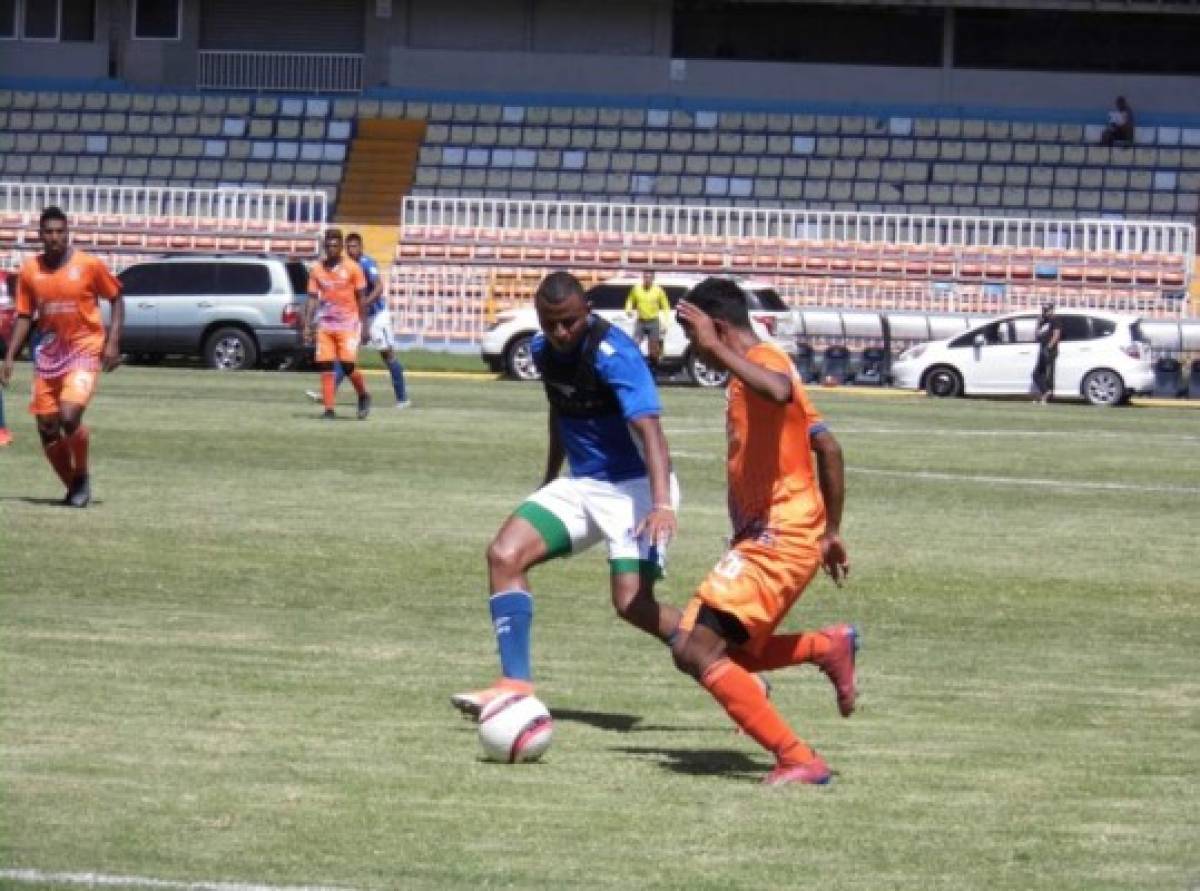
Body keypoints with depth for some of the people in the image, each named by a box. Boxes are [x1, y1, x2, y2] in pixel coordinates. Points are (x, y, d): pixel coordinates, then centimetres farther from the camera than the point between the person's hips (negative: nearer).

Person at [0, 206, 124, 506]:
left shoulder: (90, 265, -8)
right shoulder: (30, 270, 1)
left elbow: (116, 299, 3)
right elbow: (24, 316, 10)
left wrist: (113, 341, -6)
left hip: (84, 351, -4)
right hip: (48, 354, 4)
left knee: (69, 417, -21)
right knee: (47, 428, 2)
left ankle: (82, 476, 4)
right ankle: (74, 488, 21)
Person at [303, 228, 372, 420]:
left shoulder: (352, 268, -3)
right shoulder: (317, 269, 6)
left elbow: (361, 298, 1)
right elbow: (312, 299, 8)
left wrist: (363, 325, -2)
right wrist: (307, 326, 2)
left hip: (348, 323, -4)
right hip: (325, 324, 4)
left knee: (348, 364, -13)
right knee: (324, 366, -3)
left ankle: (363, 396, 13)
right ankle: (329, 409, 2)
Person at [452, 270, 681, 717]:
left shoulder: (613, 354, -23)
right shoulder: (544, 350, 2)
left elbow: (650, 431, -32)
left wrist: (662, 504, -45)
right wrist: (549, 483, 28)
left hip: (633, 486, -8)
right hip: (581, 484, 8)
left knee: (632, 602, -20)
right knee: (504, 555, -9)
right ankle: (515, 684, -7)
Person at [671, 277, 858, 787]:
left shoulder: (764, 360, -12)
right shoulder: (756, 369, 19)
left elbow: (778, 391, -40)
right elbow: (827, 447, 24)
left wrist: (717, 348, -35)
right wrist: (830, 531, 27)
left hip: (777, 537, -11)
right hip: (769, 536, 11)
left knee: (697, 650, -18)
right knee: (715, 650, 15)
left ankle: (798, 761, -18)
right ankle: (828, 648, 17)